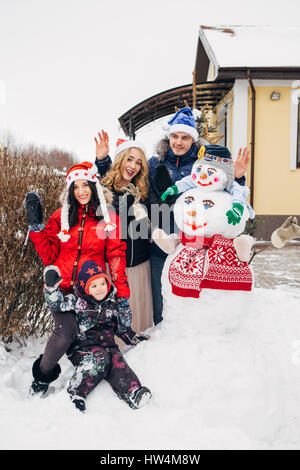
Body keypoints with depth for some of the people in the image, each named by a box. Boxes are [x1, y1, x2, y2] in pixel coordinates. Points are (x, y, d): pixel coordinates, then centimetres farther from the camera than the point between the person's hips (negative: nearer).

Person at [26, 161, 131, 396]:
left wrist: (122, 295, -3)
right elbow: (49, 255, 4)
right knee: (66, 331, -17)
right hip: (61, 287, 0)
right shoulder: (61, 217, 6)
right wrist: (36, 225, -6)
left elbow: (116, 257, 2)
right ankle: (42, 375, 9)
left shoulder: (109, 218, 3)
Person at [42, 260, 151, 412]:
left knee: (116, 359, -26)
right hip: (81, 347, -3)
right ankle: (76, 392, -26)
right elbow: (57, 303, -11)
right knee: (99, 358, -32)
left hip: (107, 346, 4)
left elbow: (122, 328, 24)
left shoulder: (111, 305, 13)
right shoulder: (76, 301, 1)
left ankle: (133, 392, -38)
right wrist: (51, 286, -24)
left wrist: (134, 338, 16)